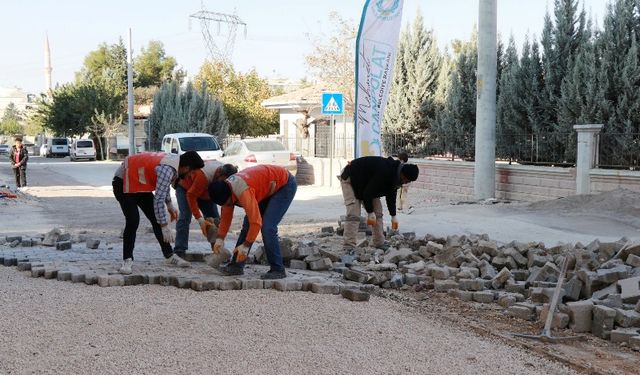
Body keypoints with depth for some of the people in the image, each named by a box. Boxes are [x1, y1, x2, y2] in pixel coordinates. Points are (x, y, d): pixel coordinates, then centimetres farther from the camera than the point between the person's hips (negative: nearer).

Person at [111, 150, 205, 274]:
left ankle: (170, 256, 12)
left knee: (157, 219, 6)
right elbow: (158, 200, -34)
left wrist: (170, 206, 14)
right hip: (123, 182, -9)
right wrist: (165, 227, -29)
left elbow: (163, 187, 15)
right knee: (133, 221, -20)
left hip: (139, 183, 9)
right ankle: (127, 260, -10)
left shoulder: (173, 161, -5)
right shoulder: (167, 170, -33)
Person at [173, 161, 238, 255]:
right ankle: (179, 252, -21)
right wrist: (200, 219, -38)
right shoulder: (203, 175, -42)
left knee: (215, 221, -3)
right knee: (185, 218, -21)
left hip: (206, 192, 6)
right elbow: (191, 196, -35)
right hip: (185, 188, -6)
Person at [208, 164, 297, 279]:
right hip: (268, 189, 9)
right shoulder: (225, 190, -9)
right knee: (247, 224, 5)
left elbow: (256, 222, -33)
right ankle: (237, 265, 12)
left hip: (285, 185, -9)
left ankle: (278, 270, -11)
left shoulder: (243, 192, -36)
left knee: (267, 227, -19)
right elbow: (226, 217, 5)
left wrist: (246, 245, -24)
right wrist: (220, 239, 0)